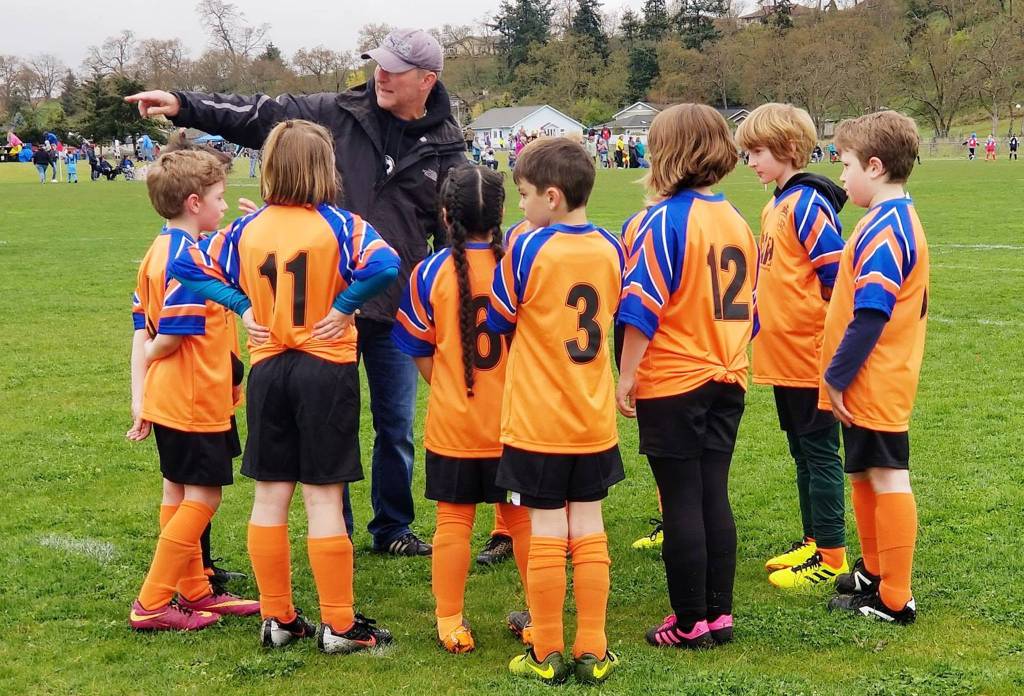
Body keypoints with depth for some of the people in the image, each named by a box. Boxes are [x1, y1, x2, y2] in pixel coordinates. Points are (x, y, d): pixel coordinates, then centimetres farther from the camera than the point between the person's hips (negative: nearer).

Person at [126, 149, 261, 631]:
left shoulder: (159, 251, 10)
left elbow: (142, 329, 9)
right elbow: (173, 335, -23)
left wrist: (140, 395, 8)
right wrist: (149, 370, -2)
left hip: (168, 400, 10)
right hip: (196, 401, -10)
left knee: (180, 493, 16)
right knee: (203, 497, -2)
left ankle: (194, 591, 28)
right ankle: (151, 604, 1)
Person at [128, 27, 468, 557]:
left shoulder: (446, 150, 2)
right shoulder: (337, 115, -1)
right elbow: (258, 115, -3)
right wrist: (183, 106, -11)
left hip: (399, 310, 1)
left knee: (397, 426, 10)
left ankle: (393, 530, 28)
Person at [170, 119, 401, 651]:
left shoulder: (247, 229, 2)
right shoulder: (338, 224, -9)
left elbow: (189, 266, 4)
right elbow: (384, 266, -24)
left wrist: (243, 308, 2)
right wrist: (343, 306, -13)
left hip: (267, 368, 4)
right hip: (326, 367, -3)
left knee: (270, 497, 10)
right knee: (323, 497, 0)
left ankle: (277, 619, 17)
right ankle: (338, 625, 6)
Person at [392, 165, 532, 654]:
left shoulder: (430, 273, -10)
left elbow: (421, 351, -1)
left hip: (452, 425, -1)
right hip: (514, 422, 1)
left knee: (454, 522, 10)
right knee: (522, 519, 13)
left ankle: (450, 623, 16)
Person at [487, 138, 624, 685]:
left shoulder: (527, 250, -14)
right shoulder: (610, 249, 1)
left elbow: (496, 320, -1)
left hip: (537, 423, -4)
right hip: (595, 420, 4)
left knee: (547, 534, 3)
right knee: (589, 531, 10)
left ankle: (547, 656, 12)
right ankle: (593, 652, 15)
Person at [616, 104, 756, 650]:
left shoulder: (664, 220, -13)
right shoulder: (736, 220, 8)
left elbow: (643, 306, -16)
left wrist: (626, 377, -10)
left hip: (672, 383, -6)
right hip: (726, 379, 6)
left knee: (682, 503, 1)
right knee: (713, 496, 11)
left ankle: (691, 623, 7)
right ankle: (719, 614, 16)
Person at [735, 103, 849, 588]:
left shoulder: (809, 204, -16)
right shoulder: (776, 206, 13)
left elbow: (836, 276, -19)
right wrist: (752, 328, 20)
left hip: (811, 356, -9)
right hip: (783, 356, 9)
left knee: (819, 453, -1)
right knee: (802, 454, 17)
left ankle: (832, 556, 8)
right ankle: (814, 542, 27)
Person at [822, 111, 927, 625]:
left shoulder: (883, 230, -20)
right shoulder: (900, 220, 12)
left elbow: (870, 317, -24)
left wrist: (836, 377, -18)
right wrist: (841, 374, 18)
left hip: (872, 386, -10)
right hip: (874, 385, 10)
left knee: (887, 479, -3)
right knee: (865, 476, 20)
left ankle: (894, 600, 4)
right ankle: (874, 572, 34)